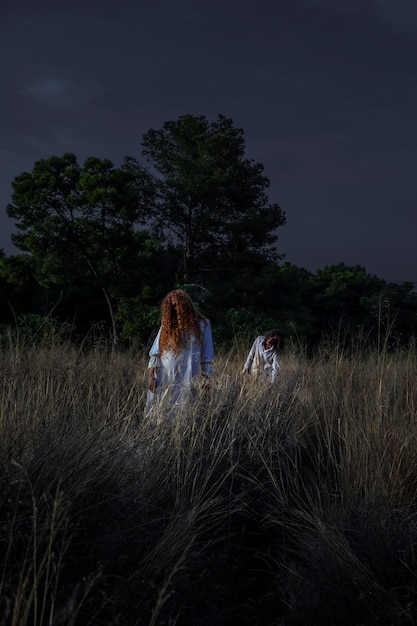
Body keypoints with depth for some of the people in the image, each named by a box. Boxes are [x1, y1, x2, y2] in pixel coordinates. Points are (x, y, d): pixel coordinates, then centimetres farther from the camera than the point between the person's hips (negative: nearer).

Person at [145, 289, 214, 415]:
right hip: (164, 378, 2)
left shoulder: (201, 324, 3)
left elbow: (207, 357, 4)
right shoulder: (167, 324, 6)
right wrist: (150, 375, -4)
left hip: (187, 380, -1)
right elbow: (155, 353, 4)